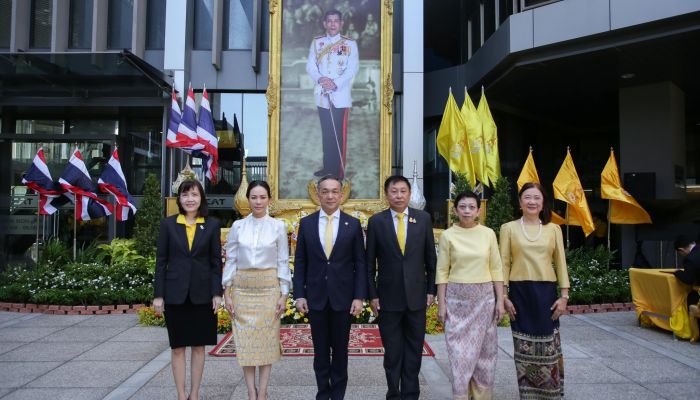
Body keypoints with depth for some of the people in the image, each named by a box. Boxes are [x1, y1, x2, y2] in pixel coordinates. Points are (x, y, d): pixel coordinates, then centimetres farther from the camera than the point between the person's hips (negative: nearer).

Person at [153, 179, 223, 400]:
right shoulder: (168, 224, 1)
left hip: (202, 294, 0)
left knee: (198, 346, 9)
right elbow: (161, 261, 1)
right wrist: (158, 295, -3)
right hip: (175, 294, 0)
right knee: (177, 347, 7)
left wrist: (217, 293, -5)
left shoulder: (212, 225, 1)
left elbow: (216, 261, 2)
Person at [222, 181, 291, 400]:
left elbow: (283, 262, 0)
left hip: (269, 288, -1)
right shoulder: (237, 226, 3)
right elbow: (230, 260, 5)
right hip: (242, 288, 1)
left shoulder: (278, 226, -1)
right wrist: (227, 293, 1)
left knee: (267, 338, 3)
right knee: (245, 339, 3)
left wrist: (284, 294, -3)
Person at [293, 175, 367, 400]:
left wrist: (359, 296, -7)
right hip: (315, 297, 1)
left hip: (343, 297, -1)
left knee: (340, 349, 10)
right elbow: (300, 262, 3)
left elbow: (360, 263, -1)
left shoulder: (353, 224, -1)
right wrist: (299, 294, -3)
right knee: (320, 350, 11)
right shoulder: (306, 223, 2)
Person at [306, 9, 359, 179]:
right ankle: (327, 166, 24)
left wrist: (335, 83, -21)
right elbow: (310, 65, 4)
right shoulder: (316, 42, 9)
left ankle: (339, 171, 4)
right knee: (326, 133, 12)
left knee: (340, 134, -2)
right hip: (322, 95, 4)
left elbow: (353, 69, -9)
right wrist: (319, 78, -16)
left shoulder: (350, 44, 0)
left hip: (340, 96, -3)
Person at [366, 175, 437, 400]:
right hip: (388, 297, -1)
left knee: (414, 350, 11)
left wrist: (431, 290, 2)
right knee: (392, 352, 9)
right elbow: (370, 263, 0)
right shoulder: (376, 221, -3)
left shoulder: (423, 219, 1)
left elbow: (430, 258, 5)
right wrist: (372, 295, -3)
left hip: (416, 295, 1)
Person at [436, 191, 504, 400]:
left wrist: (500, 300, -1)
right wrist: (441, 304, -4)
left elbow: (496, 269, 3)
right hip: (457, 298, -1)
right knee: (460, 351, 3)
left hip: (484, 297, 2)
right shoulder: (447, 235, -2)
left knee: (484, 350, 10)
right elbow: (442, 271, -1)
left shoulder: (488, 234, 1)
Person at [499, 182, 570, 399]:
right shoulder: (509, 228, 3)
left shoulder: (553, 229, 7)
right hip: (519, 292, -1)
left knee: (548, 346, 3)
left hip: (546, 292, 1)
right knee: (524, 347, 5)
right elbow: (504, 263, 1)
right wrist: (504, 296, -4)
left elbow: (561, 263, 8)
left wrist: (564, 295, 1)